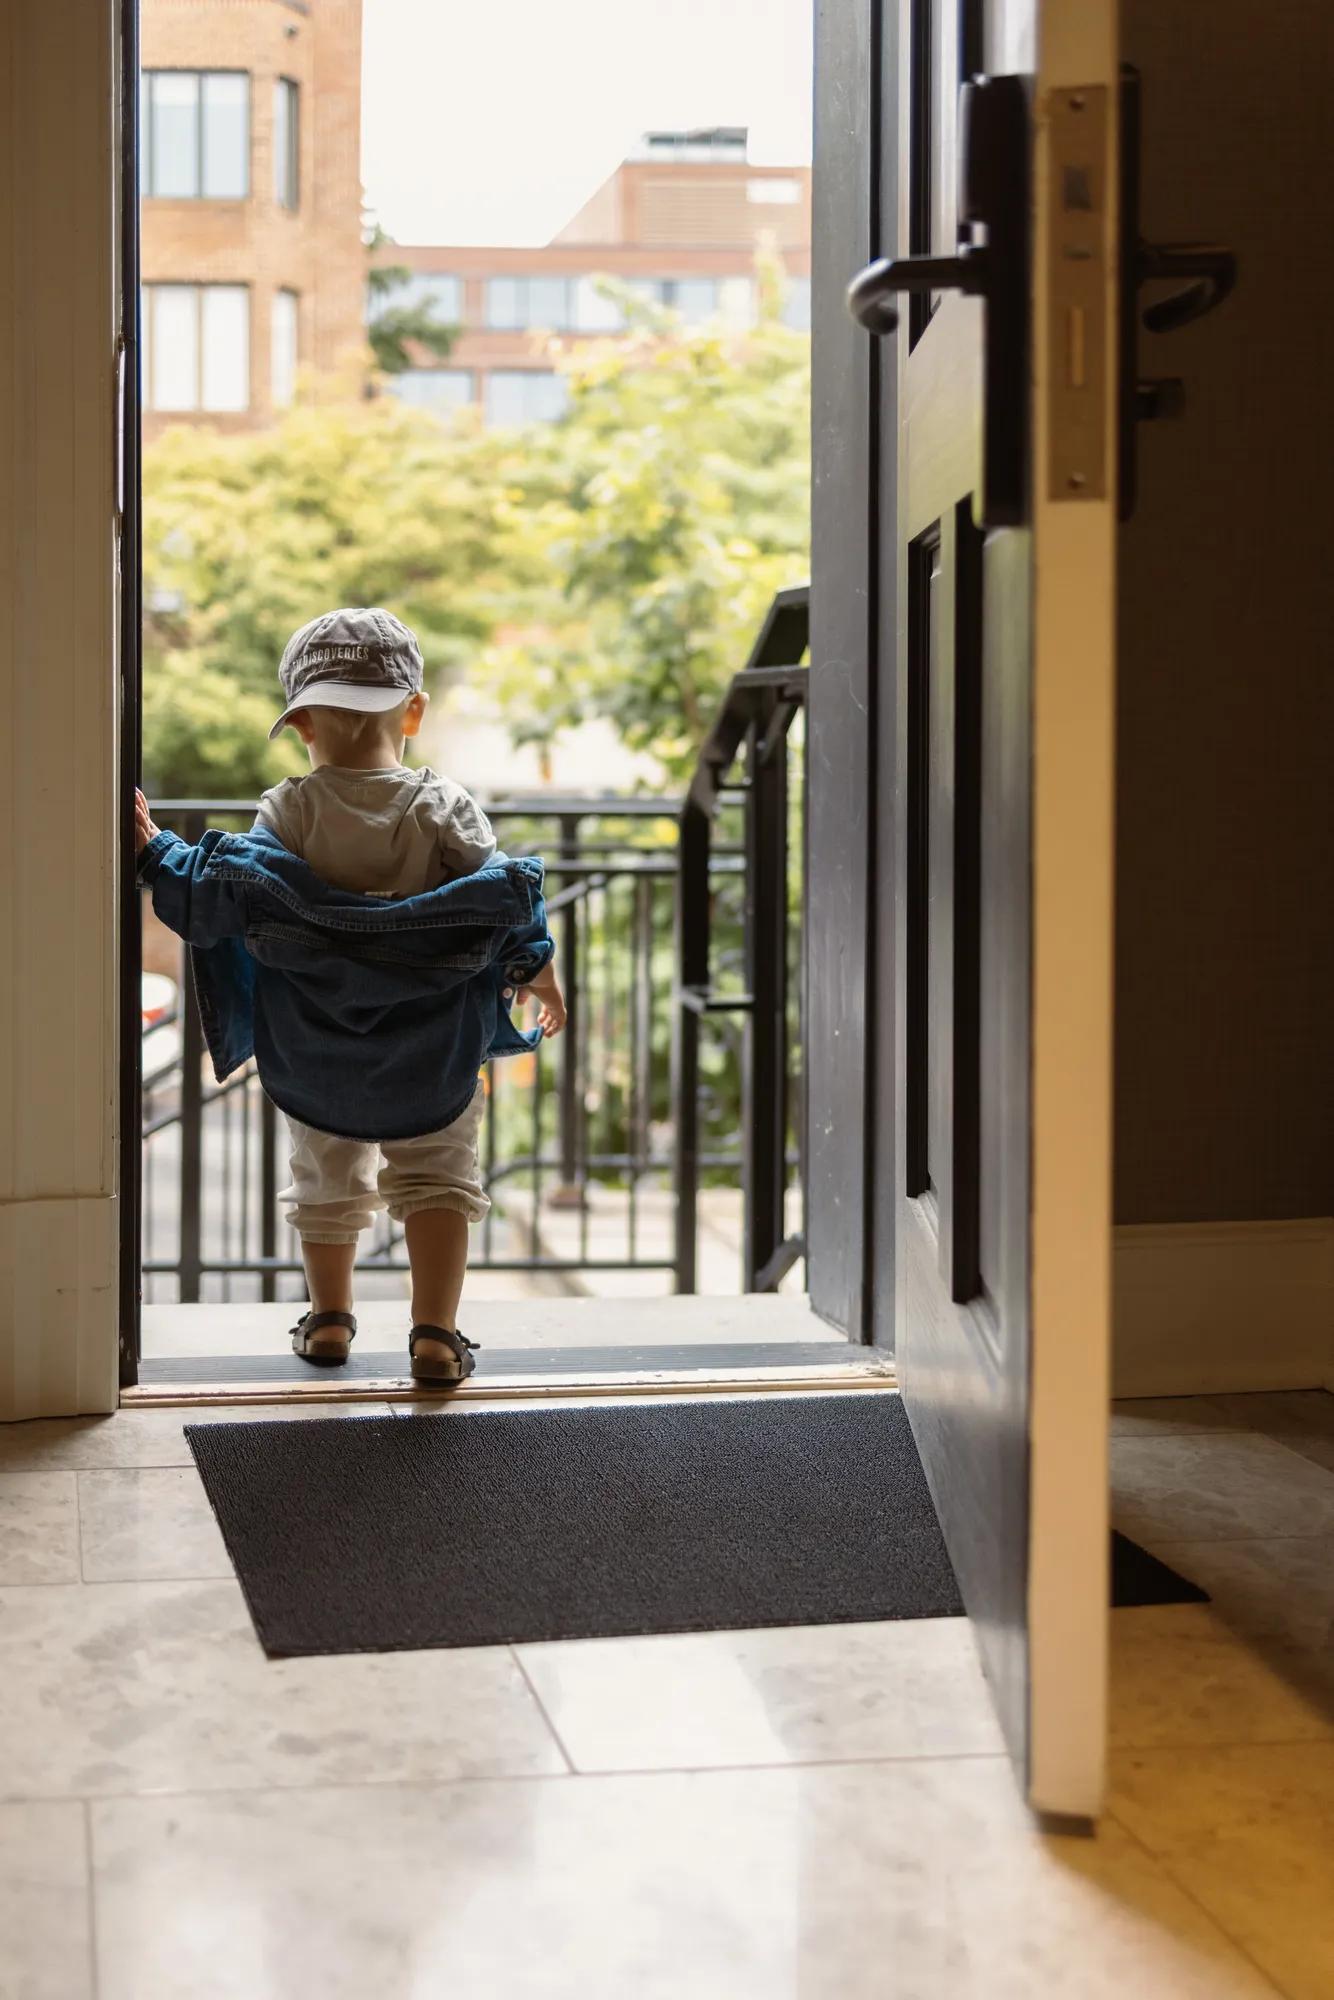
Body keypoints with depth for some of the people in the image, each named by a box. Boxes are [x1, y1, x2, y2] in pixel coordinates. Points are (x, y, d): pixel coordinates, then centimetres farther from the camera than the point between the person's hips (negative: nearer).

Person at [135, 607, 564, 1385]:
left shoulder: (287, 813, -11)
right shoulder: (445, 809, -11)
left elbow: (219, 898, -19)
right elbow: (502, 898, -12)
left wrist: (156, 852, -5)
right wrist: (539, 970, 4)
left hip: (317, 1062, 2)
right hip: (432, 1057, -2)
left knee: (327, 1178, 22)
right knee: (437, 1178, 12)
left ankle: (330, 1318, 37)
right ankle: (436, 1333, 2)